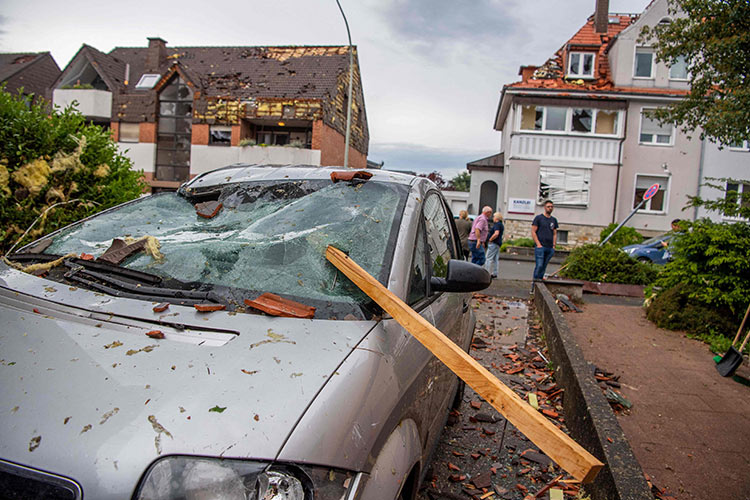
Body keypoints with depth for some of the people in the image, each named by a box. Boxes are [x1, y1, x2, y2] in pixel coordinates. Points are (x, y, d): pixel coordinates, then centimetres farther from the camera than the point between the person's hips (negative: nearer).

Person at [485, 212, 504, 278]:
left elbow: (496, 233, -28)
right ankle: (494, 273, 15)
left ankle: (488, 273, -8)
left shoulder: (497, 224, -14)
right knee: (495, 259, 12)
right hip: (498, 243, 10)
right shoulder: (501, 225, 17)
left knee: (489, 259, -7)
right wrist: (489, 231, 20)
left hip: (493, 243, -10)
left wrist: (490, 239, -18)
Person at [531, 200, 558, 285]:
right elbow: (533, 232, -3)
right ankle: (534, 283, -6)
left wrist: (554, 246, 7)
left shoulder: (554, 220, 16)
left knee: (544, 267, 5)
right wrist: (538, 244, -11)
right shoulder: (538, 218, 1)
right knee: (539, 266, -13)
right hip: (540, 247, -5)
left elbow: (555, 234, 19)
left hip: (550, 248, 5)